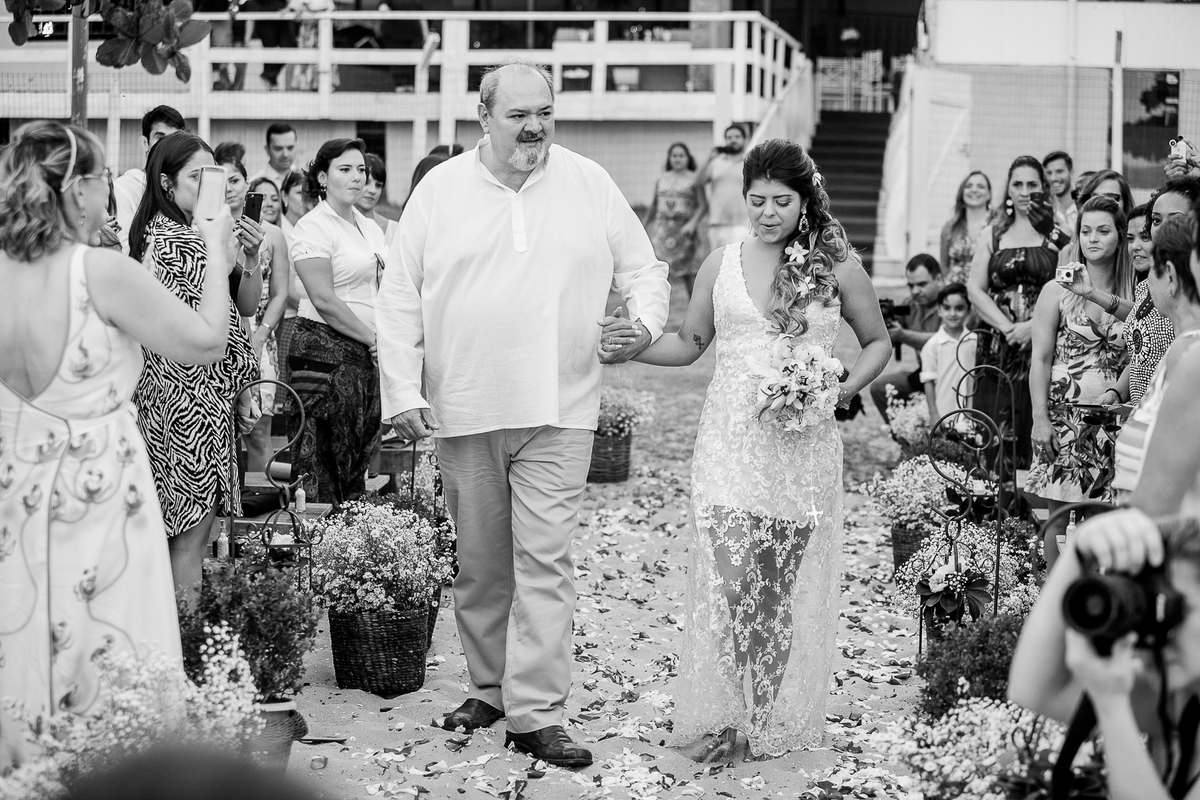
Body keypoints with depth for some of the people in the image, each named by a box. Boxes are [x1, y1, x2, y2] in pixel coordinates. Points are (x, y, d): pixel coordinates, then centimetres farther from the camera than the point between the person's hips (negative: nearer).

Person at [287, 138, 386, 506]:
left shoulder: (369, 227, 16)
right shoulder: (312, 227, -8)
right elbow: (324, 301, -15)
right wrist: (374, 338, -12)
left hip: (366, 355, 8)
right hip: (324, 349, -8)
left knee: (359, 464, 9)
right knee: (322, 475, -5)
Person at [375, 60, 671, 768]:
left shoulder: (589, 184, 5)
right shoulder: (441, 190, 4)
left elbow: (642, 267, 12)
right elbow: (401, 298, 4)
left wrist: (645, 320, -10)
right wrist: (404, 391, -3)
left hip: (557, 414, -1)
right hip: (464, 413, 1)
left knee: (544, 560, -7)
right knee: (481, 563, 12)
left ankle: (536, 714, -4)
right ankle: (489, 688, 28)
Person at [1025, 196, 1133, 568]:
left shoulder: (1133, 297, 8)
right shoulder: (1058, 291, 2)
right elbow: (1040, 359, -1)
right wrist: (1040, 419, -8)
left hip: (1113, 421, 2)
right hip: (1064, 416, -2)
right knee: (1061, 517, -2)